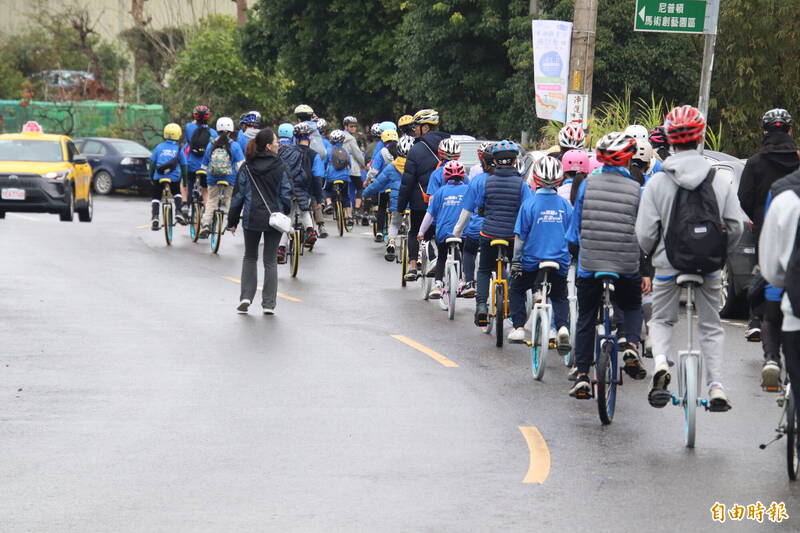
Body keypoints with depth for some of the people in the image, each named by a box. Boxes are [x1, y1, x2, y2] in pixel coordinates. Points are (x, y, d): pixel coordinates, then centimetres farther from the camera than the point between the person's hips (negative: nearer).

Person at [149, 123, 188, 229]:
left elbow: (152, 163, 6)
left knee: (156, 197, 10)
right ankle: (178, 211, 6)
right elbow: (183, 166, 9)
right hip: (174, 177, 0)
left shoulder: (159, 147, 5)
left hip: (158, 177, 0)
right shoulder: (179, 149, 4)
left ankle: (155, 217, -10)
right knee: (177, 194, 26)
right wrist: (185, 181, 19)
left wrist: (151, 176, 16)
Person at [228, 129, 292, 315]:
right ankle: (269, 304, 5)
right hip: (274, 219, -1)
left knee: (250, 257, 17)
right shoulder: (279, 167, -5)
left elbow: (238, 195, 0)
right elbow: (286, 194, -5)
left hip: (251, 218, 1)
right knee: (270, 261, 7)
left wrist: (233, 221, 6)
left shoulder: (247, 168, -2)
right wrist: (285, 216, 9)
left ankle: (246, 297, 3)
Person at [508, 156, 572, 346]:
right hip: (560, 261, 2)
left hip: (532, 260, -2)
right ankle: (563, 326, -6)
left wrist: (516, 261, 3)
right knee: (559, 297, 20)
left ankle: (519, 327, 10)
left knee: (516, 290, 22)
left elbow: (520, 236, -6)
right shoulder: (565, 205, -1)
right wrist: (570, 257, 20)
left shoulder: (529, 204, -10)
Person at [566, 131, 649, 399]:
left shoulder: (587, 185, -1)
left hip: (589, 264, 0)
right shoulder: (636, 189, -3)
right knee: (632, 307, 24)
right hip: (626, 265, 0)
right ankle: (632, 345, -3)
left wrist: (577, 249, 20)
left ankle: (581, 375, 5)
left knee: (586, 319, 12)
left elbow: (575, 227, 4)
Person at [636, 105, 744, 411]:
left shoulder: (657, 182, -9)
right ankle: (716, 386, 7)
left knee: (661, 320, 18)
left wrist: (653, 252, 14)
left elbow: (645, 233, -8)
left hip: (669, 263, -1)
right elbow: (736, 227, -1)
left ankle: (660, 363, -10)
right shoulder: (720, 182, -4)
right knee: (711, 325, 16)